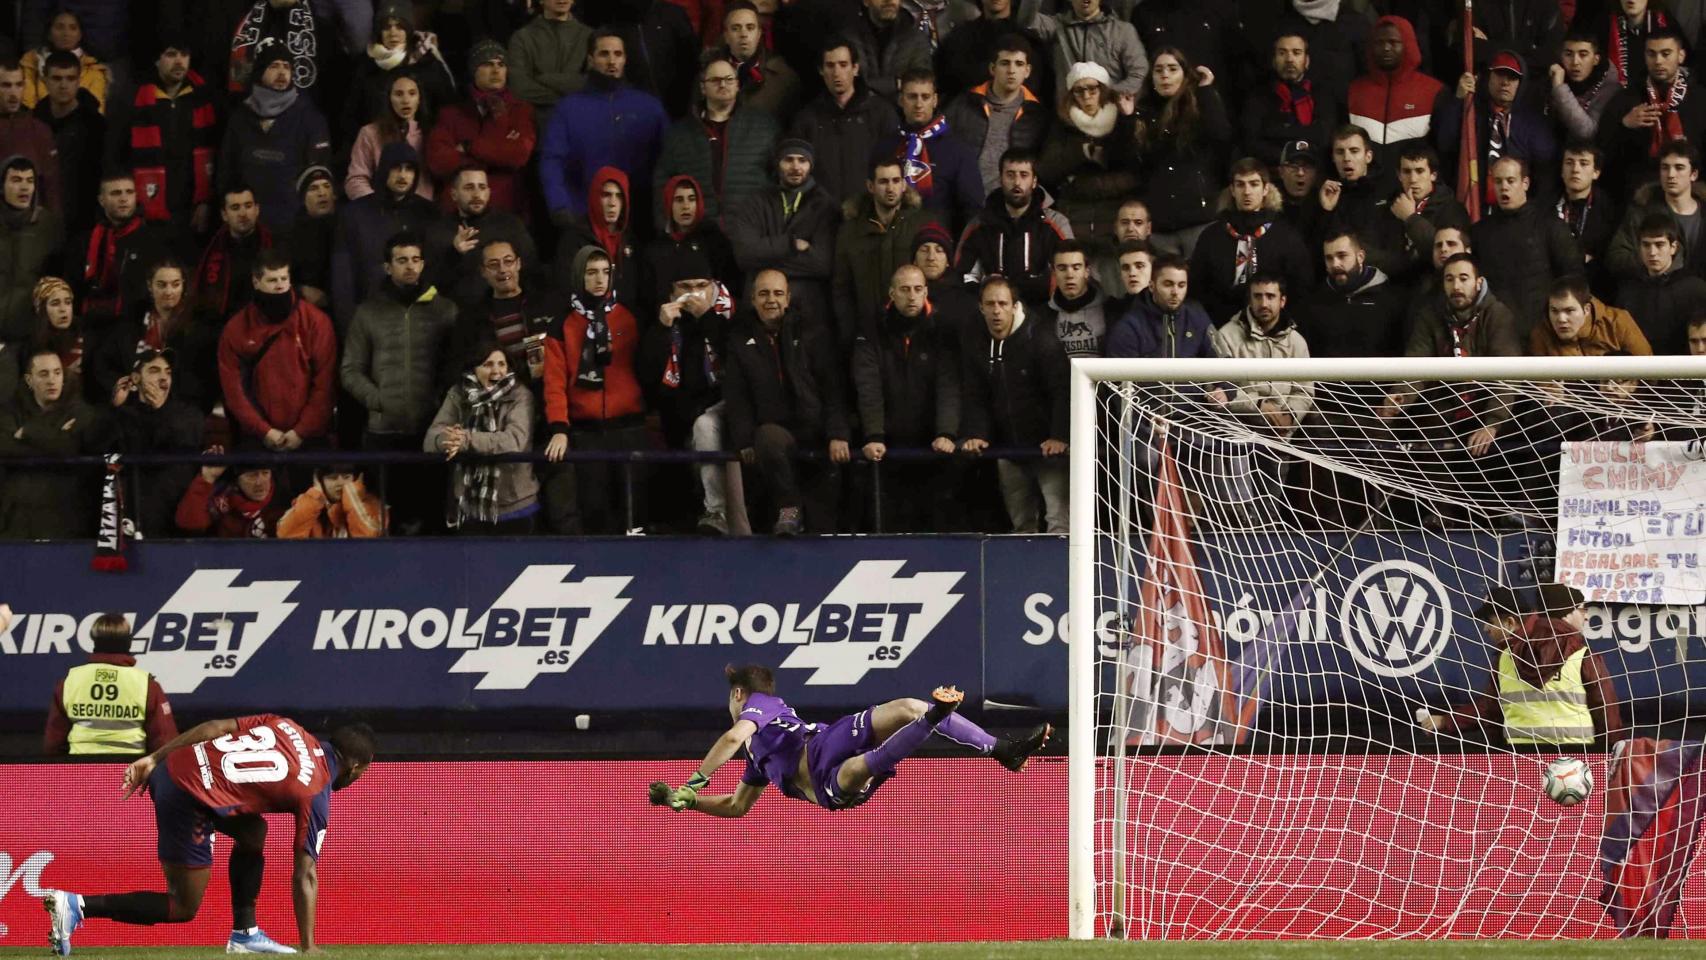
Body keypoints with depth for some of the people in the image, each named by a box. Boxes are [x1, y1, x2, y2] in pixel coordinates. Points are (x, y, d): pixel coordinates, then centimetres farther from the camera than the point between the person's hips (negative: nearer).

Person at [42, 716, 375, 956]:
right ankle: (77, 906, -6)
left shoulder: (286, 726, 15)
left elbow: (214, 727, 10)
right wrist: (308, 949, 5)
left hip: (171, 766, 8)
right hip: (187, 802, -8)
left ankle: (244, 933, 24)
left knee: (254, 832, 24)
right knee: (183, 908, 5)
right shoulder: (316, 796, -1)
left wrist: (153, 759, 14)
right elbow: (305, 877, 0)